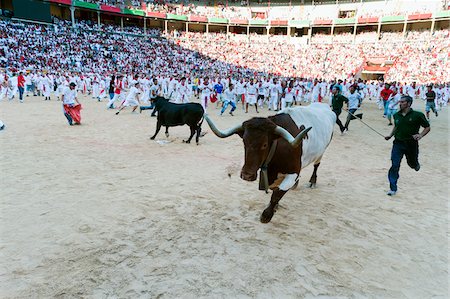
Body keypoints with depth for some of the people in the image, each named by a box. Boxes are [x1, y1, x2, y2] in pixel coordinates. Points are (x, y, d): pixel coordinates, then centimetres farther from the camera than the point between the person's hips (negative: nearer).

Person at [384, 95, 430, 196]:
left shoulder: (417, 115, -10)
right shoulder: (396, 115, 2)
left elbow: (427, 127, -2)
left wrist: (420, 135, -19)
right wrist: (390, 135, 7)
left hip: (411, 144, -2)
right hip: (398, 143, 2)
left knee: (412, 163, 18)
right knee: (395, 165, -8)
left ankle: (416, 164, 58)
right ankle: (393, 188, -2)